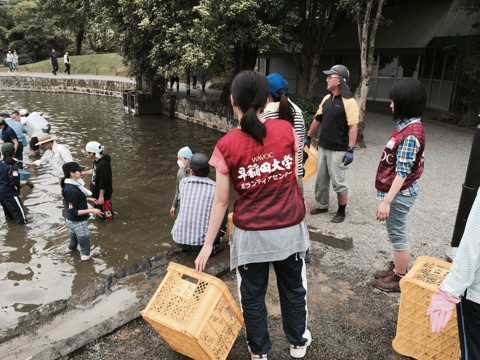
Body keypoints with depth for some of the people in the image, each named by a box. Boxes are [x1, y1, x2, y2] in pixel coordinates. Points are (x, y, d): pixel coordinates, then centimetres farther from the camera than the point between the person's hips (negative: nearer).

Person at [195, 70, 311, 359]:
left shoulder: (226, 146, -15)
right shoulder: (286, 130, -9)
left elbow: (221, 201, -11)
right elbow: (296, 175, 6)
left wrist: (208, 244, -2)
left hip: (251, 234, -2)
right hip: (290, 228, 3)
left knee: (253, 295, 20)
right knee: (293, 288, 24)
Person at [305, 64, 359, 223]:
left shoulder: (348, 102, -16)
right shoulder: (326, 99, 8)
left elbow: (353, 127, -19)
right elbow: (317, 119, 18)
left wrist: (350, 150, -24)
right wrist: (308, 137, 20)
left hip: (339, 150, -7)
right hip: (323, 147, 8)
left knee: (339, 182, 2)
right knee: (321, 179, 17)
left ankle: (341, 211, 20)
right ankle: (322, 205, 34)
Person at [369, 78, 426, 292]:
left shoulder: (411, 134, -23)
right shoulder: (407, 125, 6)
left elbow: (402, 173, -24)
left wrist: (386, 201, -23)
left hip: (400, 193, -9)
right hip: (397, 190, 9)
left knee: (398, 235, 5)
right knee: (397, 234, 21)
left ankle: (400, 279, 21)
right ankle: (396, 269, 37)